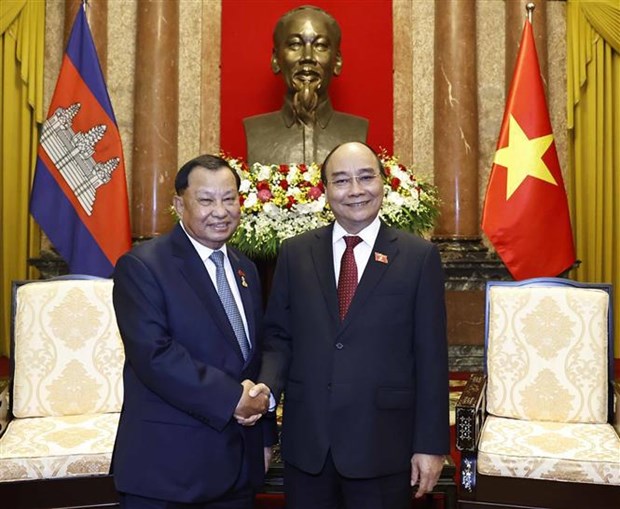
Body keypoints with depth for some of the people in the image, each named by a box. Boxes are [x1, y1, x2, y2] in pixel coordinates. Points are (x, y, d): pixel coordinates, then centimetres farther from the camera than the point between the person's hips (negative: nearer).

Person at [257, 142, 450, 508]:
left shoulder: (419, 256, -2)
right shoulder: (295, 253, 5)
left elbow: (431, 357, -3)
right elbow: (278, 336, 6)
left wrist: (431, 443, -4)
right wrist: (266, 388, -13)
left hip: (383, 443, -1)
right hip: (306, 441, 2)